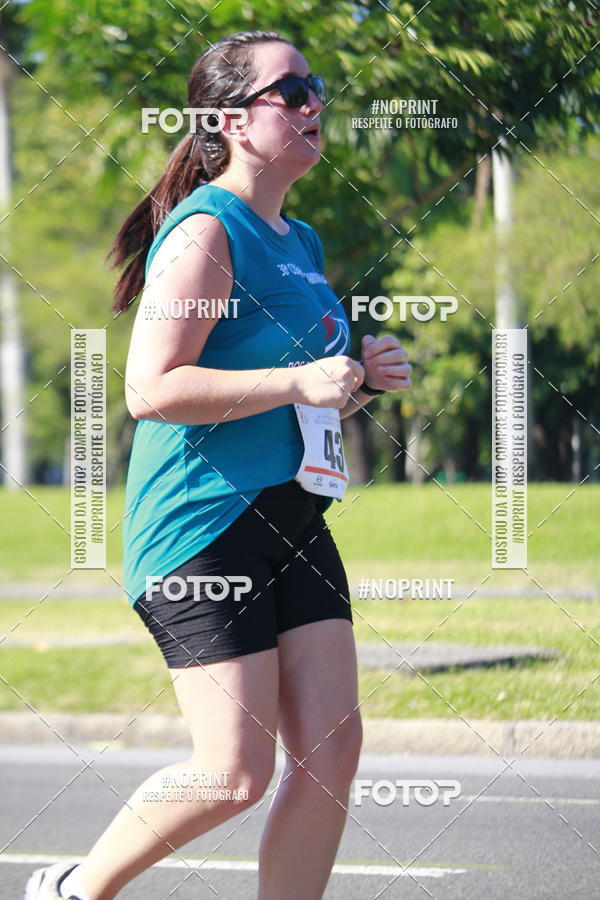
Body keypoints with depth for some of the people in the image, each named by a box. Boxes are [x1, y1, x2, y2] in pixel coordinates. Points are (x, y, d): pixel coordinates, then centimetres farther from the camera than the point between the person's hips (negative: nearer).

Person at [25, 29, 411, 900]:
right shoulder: (206, 231, -11)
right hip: (204, 525, -9)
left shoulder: (300, 242, 17)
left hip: (293, 521, 9)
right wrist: (299, 379, -23)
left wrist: (360, 381, 10)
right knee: (237, 771, -9)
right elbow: (153, 388, -20)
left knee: (331, 747, -2)